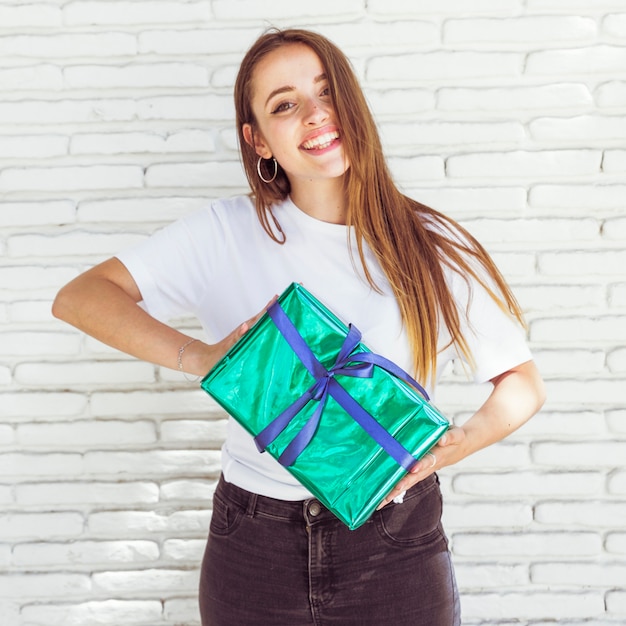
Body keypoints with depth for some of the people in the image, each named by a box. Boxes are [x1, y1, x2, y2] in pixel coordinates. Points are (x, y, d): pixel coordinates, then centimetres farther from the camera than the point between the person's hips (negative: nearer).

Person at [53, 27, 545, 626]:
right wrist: (199, 357, -23)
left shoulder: (431, 246, -5)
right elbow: (78, 297, -10)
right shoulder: (229, 233, -5)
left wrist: (465, 439, -18)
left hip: (394, 546, 0)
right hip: (255, 547, 0)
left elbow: (523, 383, 2)